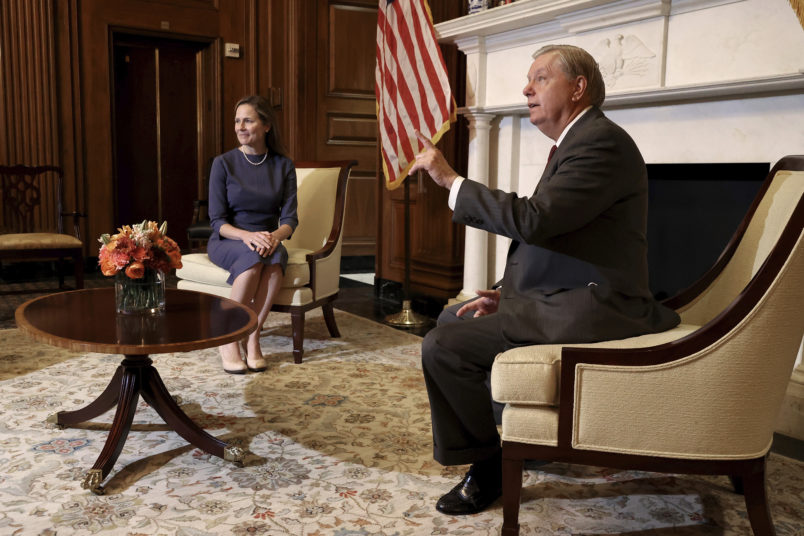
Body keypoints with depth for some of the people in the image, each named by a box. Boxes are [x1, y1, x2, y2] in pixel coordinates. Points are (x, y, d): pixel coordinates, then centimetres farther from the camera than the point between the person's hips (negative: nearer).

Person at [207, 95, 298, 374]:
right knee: (254, 257, -37)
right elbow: (217, 221, -6)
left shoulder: (283, 165, 4)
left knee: (276, 256, -35)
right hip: (227, 242, -2)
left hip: (268, 240, 2)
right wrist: (247, 236, -27)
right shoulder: (223, 163, -2)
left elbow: (290, 217, -2)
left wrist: (276, 235, -26)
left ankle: (253, 337, -27)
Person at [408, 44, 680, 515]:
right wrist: (506, 292, 6)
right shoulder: (574, 142, 18)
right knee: (452, 318, 22)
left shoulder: (601, 142, -16)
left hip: (588, 311, -11)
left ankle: (486, 465, 2)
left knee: (443, 347, -19)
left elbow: (532, 220, -28)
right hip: (563, 297, 11)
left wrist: (450, 178, -20)